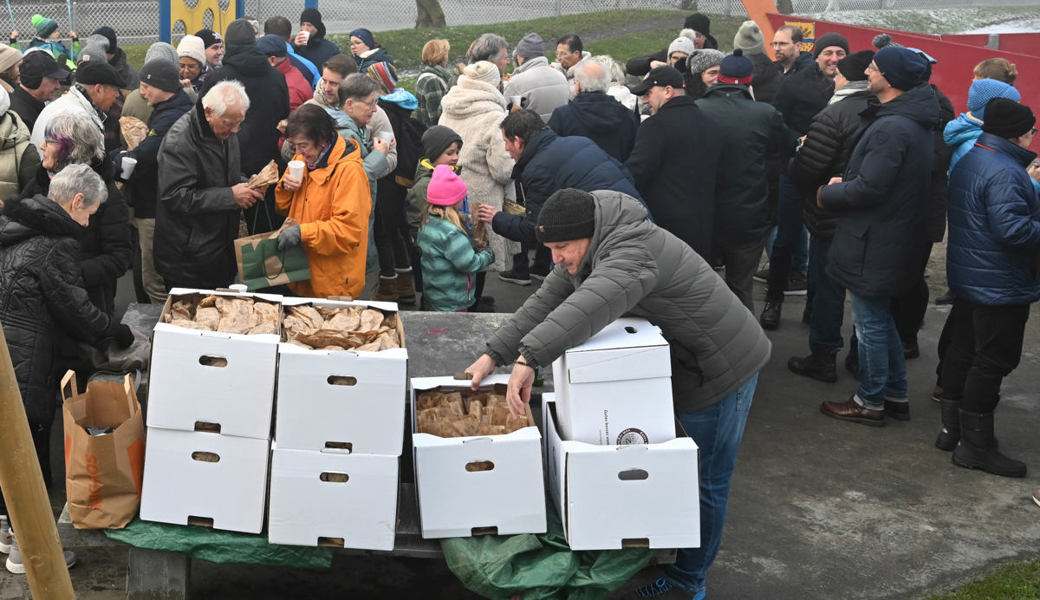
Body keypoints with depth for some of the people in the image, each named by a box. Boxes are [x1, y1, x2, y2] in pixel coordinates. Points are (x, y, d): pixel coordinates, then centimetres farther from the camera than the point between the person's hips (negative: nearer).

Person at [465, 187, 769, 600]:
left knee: (708, 484, 4)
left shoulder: (634, 252, -32)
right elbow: (545, 303, -2)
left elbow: (590, 306, -49)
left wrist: (529, 357, -57)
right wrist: (493, 355, -10)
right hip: (676, 366, 9)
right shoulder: (585, 253, 0)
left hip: (720, 370, -9)